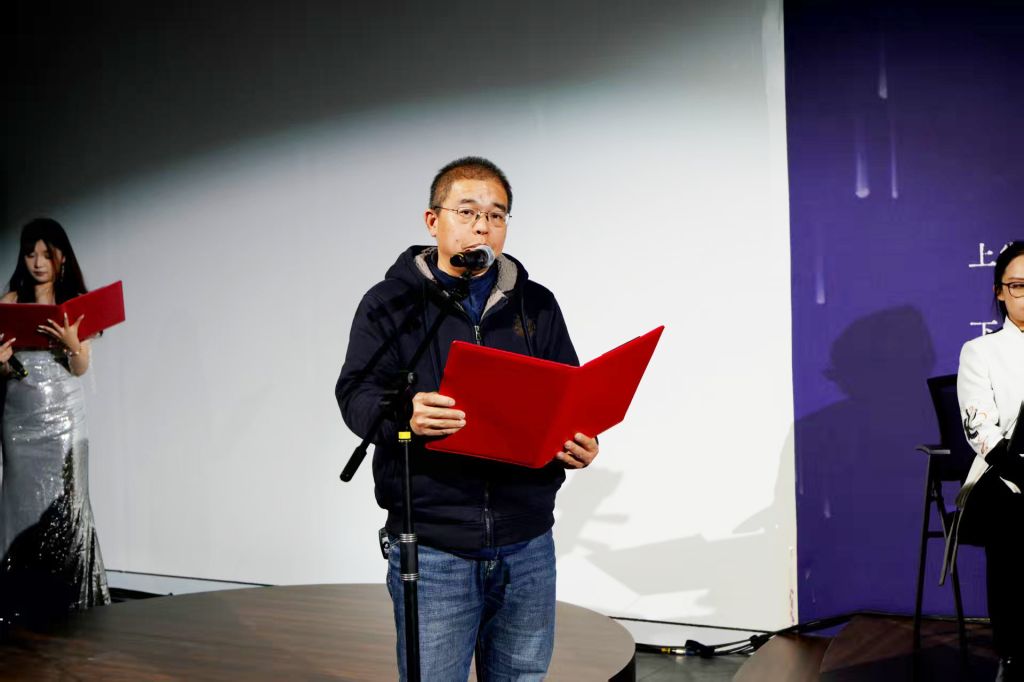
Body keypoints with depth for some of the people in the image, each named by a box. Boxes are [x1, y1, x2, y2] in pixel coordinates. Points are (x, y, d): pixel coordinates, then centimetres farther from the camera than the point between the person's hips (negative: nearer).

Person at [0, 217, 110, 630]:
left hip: (64, 417, -1)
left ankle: (69, 604, 2)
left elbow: (81, 368, 0)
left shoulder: (75, 303, 3)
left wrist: (71, 343, -21)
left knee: (65, 505, -5)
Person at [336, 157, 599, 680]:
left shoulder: (537, 305, 11)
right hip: (432, 548, -3)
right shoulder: (391, 302, 2)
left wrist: (580, 443, -9)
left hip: (527, 547, 3)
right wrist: (404, 413, -28)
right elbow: (356, 395, -6)